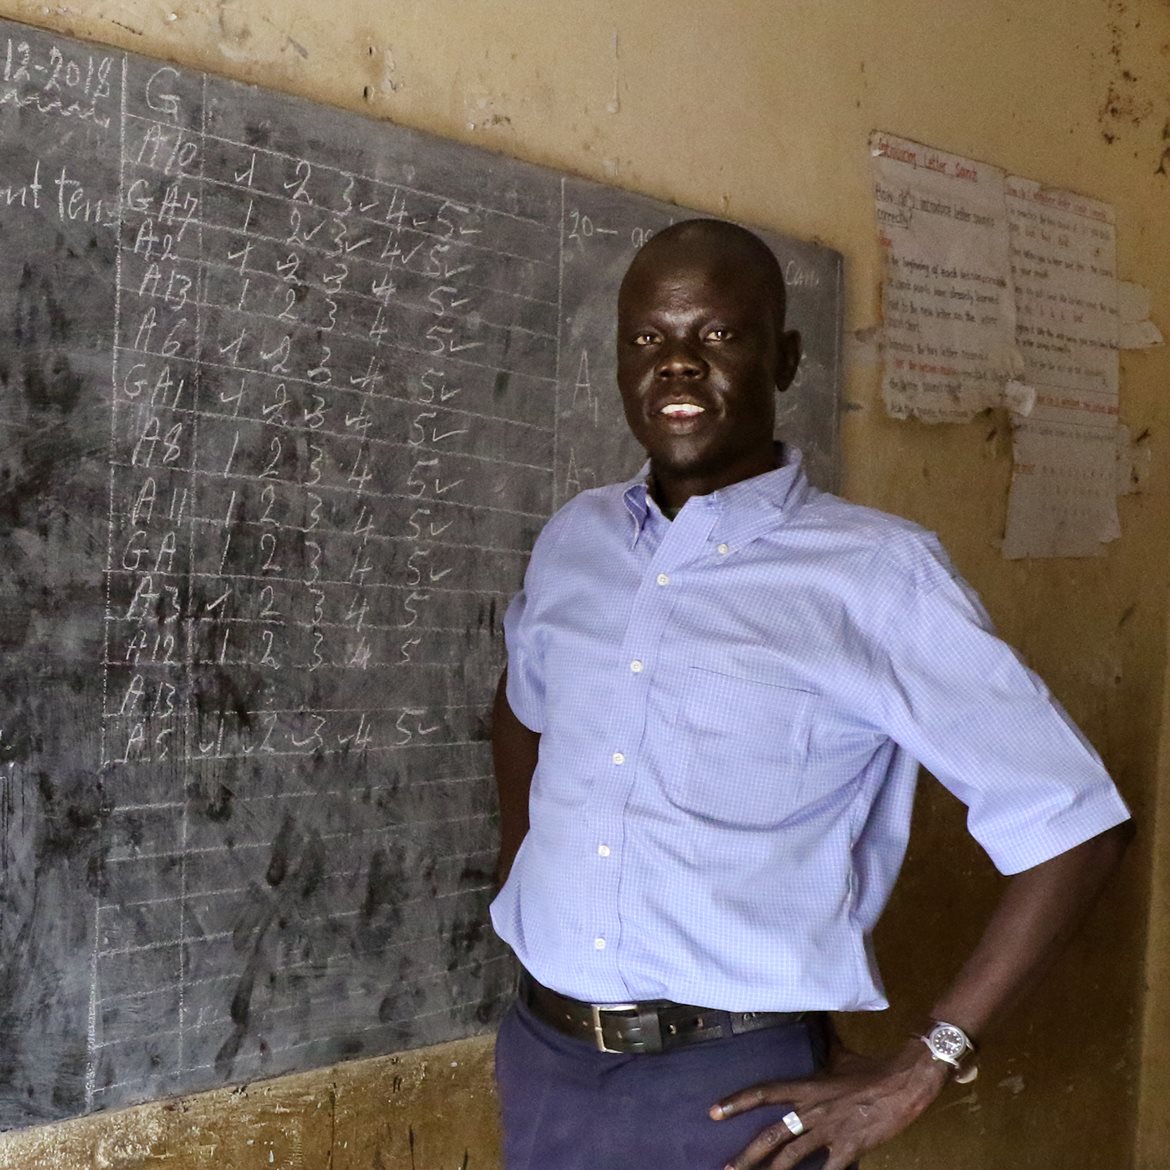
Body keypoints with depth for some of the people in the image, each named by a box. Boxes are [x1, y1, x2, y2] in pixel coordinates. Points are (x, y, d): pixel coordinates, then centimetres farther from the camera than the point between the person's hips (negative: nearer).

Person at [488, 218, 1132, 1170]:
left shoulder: (877, 573, -13)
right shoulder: (573, 540, 3)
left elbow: (1074, 825, -12)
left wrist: (920, 1072, -11)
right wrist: (522, 881, 11)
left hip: (734, 1092, -4)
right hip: (542, 1063, 5)